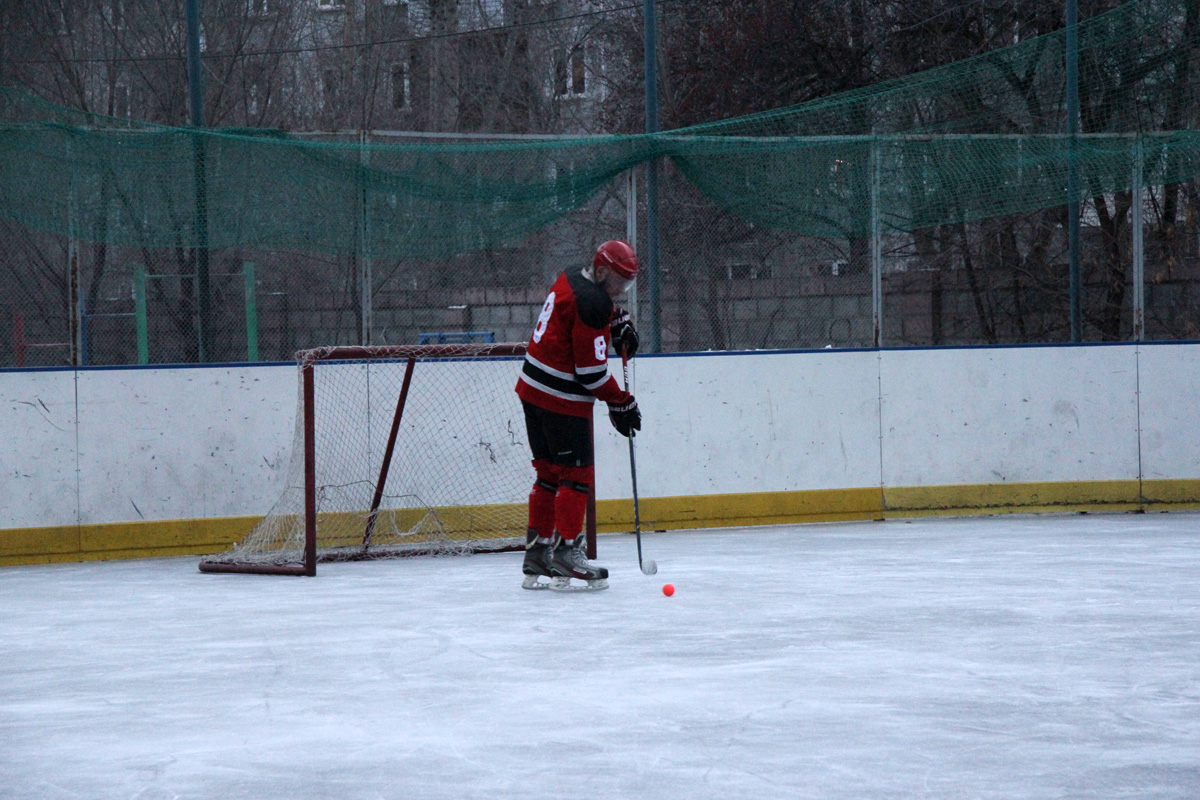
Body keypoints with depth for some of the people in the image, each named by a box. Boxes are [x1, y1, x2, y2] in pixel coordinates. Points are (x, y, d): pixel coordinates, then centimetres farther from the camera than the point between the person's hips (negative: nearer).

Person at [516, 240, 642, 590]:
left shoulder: (573, 278, 9)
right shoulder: (589, 302, -20)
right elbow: (591, 369, -20)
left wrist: (620, 323, 15)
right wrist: (621, 404, -10)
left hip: (533, 390, 10)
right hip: (562, 400, -10)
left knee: (550, 472, 14)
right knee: (577, 473, -4)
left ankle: (536, 556, 17)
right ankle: (566, 553, -3)